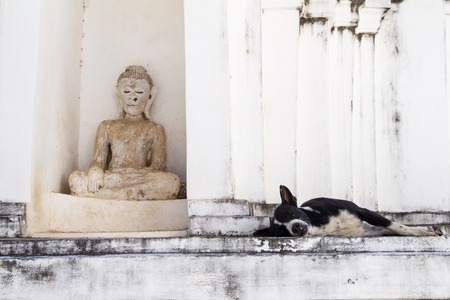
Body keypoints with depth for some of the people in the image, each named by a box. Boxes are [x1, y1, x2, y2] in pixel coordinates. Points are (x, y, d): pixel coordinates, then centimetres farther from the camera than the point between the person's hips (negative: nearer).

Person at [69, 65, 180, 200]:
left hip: (142, 184, -1)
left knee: (172, 181, -35)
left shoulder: (154, 130, 20)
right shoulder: (107, 127, 25)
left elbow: (158, 166, 5)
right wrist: (95, 170, -14)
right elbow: (98, 160, 14)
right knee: (75, 178, -30)